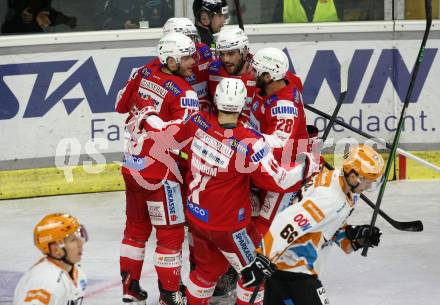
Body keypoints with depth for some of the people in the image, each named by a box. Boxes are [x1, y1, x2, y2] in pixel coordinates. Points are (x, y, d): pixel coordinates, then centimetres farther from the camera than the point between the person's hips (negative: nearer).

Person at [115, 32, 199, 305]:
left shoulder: (145, 73, 2)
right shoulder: (184, 93, -19)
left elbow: (122, 104, 16)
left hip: (131, 165, 8)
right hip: (158, 172, -8)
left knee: (136, 226, 21)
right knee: (171, 231, 4)